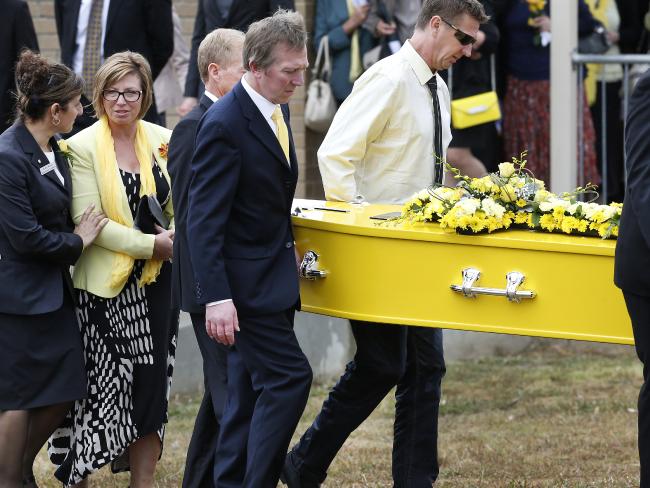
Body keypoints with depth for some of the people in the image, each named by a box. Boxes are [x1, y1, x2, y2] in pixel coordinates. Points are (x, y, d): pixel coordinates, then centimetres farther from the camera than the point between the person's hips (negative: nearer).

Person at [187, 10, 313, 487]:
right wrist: (216, 298, -25)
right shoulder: (224, 125, -19)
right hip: (245, 282, -9)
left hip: (271, 277, 9)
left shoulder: (277, 110, 9)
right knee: (289, 378, -12)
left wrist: (287, 244, 13)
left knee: (251, 392, 11)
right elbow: (204, 220, -21)